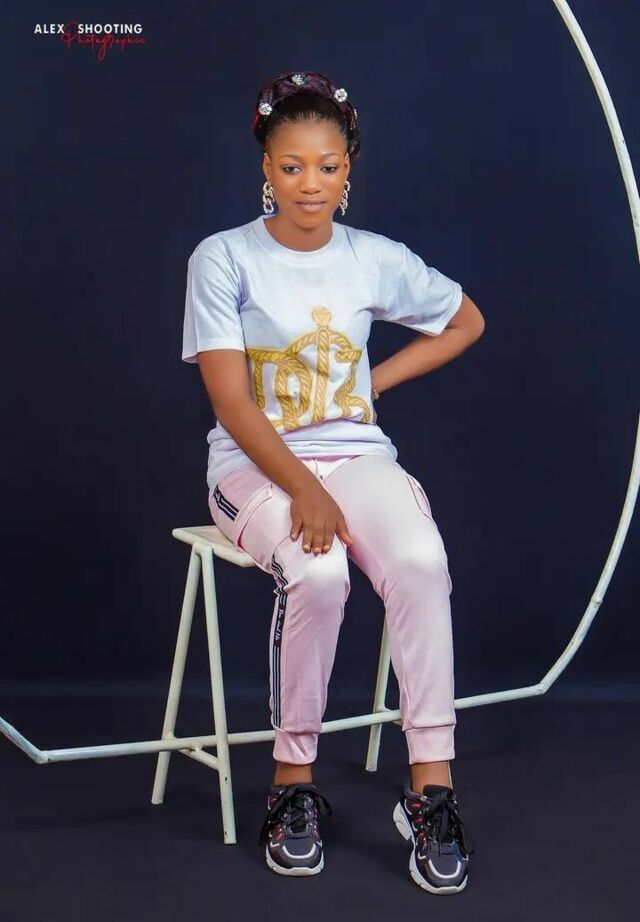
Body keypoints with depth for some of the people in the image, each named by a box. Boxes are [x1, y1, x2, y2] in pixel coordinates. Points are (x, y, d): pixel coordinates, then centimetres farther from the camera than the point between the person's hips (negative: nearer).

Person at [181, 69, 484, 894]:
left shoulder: (377, 260, 5)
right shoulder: (223, 259, -4)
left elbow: (465, 321, 22)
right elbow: (232, 402, -11)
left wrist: (378, 379, 9)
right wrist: (303, 489, -24)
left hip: (357, 452, 2)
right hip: (254, 462, -2)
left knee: (421, 561, -31)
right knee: (318, 575, -34)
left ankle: (431, 787, -24)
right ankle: (293, 783, -16)